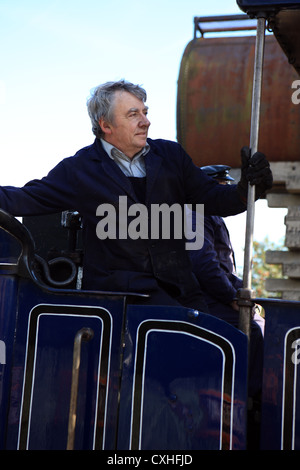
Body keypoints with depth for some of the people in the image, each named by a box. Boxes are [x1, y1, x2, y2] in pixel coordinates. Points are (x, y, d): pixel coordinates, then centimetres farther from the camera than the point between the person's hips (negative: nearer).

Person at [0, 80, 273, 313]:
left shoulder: (171, 155, 15)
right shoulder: (79, 170, 5)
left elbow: (211, 198, 15)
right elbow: (26, 200, 6)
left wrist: (246, 190, -4)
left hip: (178, 287, 4)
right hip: (118, 288, -4)